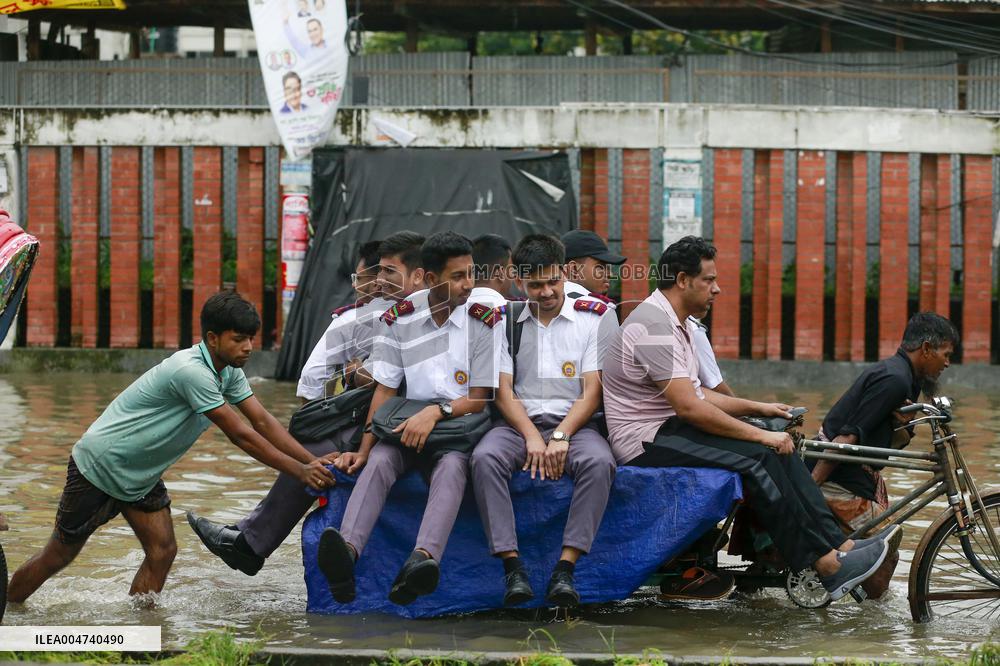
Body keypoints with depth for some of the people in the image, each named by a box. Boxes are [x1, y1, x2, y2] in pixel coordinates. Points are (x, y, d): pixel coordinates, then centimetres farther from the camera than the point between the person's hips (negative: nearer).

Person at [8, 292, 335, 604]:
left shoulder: (230, 373, -3)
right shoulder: (191, 371, -32)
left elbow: (263, 421, -4)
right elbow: (240, 435, -30)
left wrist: (314, 461, -16)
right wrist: (299, 472, -27)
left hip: (140, 475, 9)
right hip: (99, 467, -9)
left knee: (162, 552, -4)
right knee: (59, 554, 3)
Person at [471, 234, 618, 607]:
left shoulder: (595, 318, 6)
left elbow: (593, 392, -1)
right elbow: (503, 392, 4)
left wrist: (561, 437, -16)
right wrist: (532, 437, -14)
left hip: (574, 423, -1)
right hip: (520, 423, 1)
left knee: (599, 462, -36)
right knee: (485, 458, -32)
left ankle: (565, 570, -36)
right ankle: (513, 569, -33)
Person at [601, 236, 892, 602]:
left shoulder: (676, 323, 16)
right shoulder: (654, 326, -19)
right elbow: (689, 407, -24)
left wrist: (757, 408, 12)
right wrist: (761, 435, -20)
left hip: (668, 431, 10)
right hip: (648, 444, -10)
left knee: (780, 451, -3)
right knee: (756, 460, -24)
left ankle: (838, 544, -9)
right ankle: (827, 565, -23)